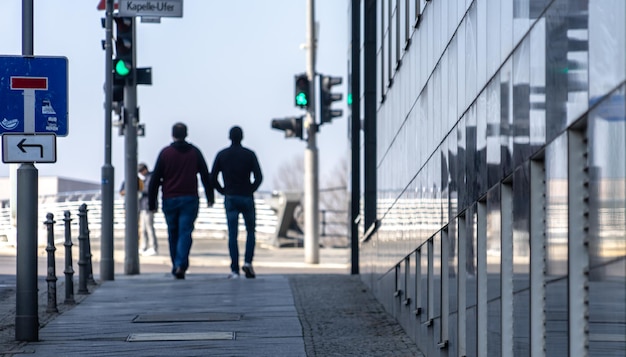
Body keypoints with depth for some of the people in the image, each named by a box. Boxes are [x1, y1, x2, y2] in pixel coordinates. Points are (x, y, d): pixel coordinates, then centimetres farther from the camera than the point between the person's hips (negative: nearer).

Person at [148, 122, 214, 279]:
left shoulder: (165, 153, 2)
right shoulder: (194, 152, 6)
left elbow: (155, 179, 0)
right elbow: (206, 176, 8)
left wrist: (152, 203, 3)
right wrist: (210, 197, 15)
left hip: (169, 200, 0)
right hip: (190, 199, 0)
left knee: (173, 234, 11)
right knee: (185, 233, -6)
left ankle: (176, 266, 15)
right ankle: (181, 265, -23)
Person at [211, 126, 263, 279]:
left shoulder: (221, 155, 3)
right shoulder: (249, 154, -1)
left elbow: (213, 178, 0)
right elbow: (258, 177, -9)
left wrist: (223, 191, 10)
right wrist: (251, 190, 5)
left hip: (230, 199, 1)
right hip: (247, 198, -1)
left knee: (232, 235, 0)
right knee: (250, 231, 13)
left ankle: (235, 270, -6)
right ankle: (248, 262, -5)